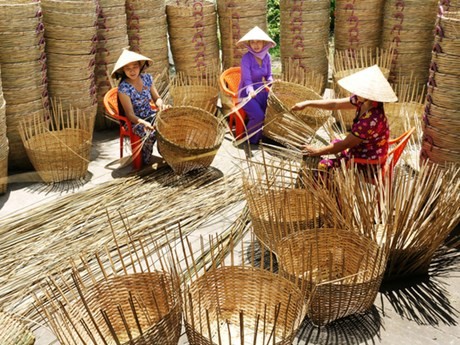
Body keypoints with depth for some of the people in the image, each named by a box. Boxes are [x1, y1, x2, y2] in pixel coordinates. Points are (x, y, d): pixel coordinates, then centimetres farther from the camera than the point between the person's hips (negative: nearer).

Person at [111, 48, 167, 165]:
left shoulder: (147, 78, -3)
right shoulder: (123, 88, -19)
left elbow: (157, 98, 5)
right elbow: (130, 115, -20)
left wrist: (160, 103, -21)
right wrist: (144, 123, -39)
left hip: (150, 115, 5)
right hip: (135, 121, -5)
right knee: (150, 133, -35)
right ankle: (145, 163, -10)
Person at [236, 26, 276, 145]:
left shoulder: (266, 56, -3)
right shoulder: (246, 58, -21)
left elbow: (268, 75, 6)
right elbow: (247, 79, -26)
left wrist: (271, 82, -17)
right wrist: (251, 91, -45)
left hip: (260, 91, 6)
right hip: (247, 93, -5)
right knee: (258, 116, -24)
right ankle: (251, 141, 1)